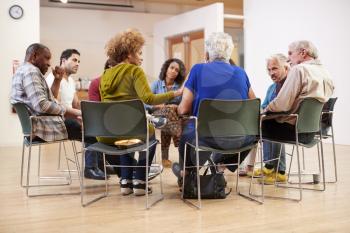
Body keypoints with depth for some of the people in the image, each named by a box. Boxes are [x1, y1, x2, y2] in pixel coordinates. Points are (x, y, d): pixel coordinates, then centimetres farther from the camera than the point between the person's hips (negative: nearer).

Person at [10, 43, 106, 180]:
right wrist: (67, 110, -16)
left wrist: (57, 80, 10)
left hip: (38, 122, 11)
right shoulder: (30, 71, -14)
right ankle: (90, 168, 2)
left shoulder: (25, 71, 21)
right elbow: (42, 105, -26)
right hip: (42, 125, -11)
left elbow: (49, 98, 20)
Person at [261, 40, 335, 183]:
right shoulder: (326, 73, 9)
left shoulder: (299, 69, -16)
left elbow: (282, 104, -23)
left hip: (295, 130, -9)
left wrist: (266, 109, -1)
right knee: (271, 123, 28)